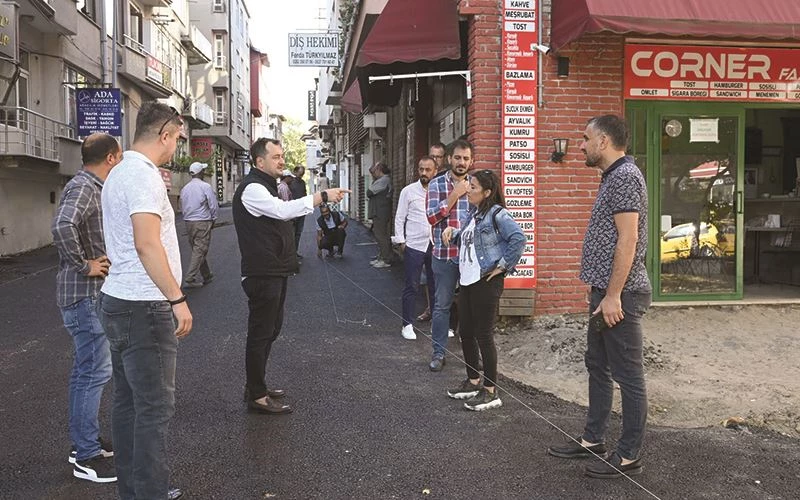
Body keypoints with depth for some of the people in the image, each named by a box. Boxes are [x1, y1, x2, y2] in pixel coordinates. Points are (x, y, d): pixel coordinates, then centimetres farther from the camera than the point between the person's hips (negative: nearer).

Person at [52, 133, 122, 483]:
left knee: (86, 369, 17)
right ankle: (88, 457, 4)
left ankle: (83, 444, 29)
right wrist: (84, 265, -25)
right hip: (85, 295, -11)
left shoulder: (92, 187, 13)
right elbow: (62, 226, -35)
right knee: (95, 371, -5)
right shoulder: (82, 187, -17)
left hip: (90, 295, 11)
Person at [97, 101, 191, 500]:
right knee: (155, 408, -3)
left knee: (128, 402, 15)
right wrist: (178, 299, -23)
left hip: (118, 302, 10)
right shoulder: (144, 174, -16)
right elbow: (147, 243, -25)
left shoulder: (119, 172, 15)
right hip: (144, 307, -10)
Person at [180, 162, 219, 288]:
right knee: (199, 251, -5)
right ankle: (189, 279, -11)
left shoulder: (184, 188, 7)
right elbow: (214, 206, -9)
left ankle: (207, 276, 27)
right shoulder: (205, 187, -11)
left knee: (198, 250, 16)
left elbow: (182, 207, 14)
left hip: (188, 222, 7)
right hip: (203, 222, -7)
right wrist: (213, 219, 7)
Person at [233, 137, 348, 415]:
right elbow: (284, 210, -31)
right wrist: (322, 196, -31)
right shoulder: (251, 188, -16)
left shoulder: (266, 185, 19)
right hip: (262, 274, -11)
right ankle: (257, 396, 4)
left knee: (271, 329, 17)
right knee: (260, 333, -4)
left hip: (275, 271, 11)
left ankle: (256, 385, 29)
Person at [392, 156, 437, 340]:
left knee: (436, 285, 10)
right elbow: (400, 218, 2)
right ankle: (407, 325, 12)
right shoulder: (409, 191, 0)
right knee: (411, 287, 3)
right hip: (414, 246, -2)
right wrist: (400, 240, -2)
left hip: (436, 245, 2)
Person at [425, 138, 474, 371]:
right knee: (442, 305, 7)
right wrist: (454, 195, -14)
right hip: (444, 254, -1)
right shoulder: (437, 184, 1)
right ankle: (438, 352, 18)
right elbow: (432, 217, -10)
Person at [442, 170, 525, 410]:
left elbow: (519, 239, -24)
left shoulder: (497, 214, -14)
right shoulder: (472, 214, 13)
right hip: (467, 280, 9)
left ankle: (491, 392, 9)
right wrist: (452, 232, 6)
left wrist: (503, 265, -18)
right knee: (466, 333, 15)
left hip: (486, 282, -9)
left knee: (484, 336, -3)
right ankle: (473, 381, 31)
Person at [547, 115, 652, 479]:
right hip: (605, 290, 11)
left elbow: (628, 239, -22)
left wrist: (613, 295, -23)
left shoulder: (625, 176, -15)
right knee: (597, 366, 17)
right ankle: (593, 440, 29)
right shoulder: (612, 176, 17)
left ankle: (628, 457, 10)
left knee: (628, 376, -1)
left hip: (619, 294, -11)